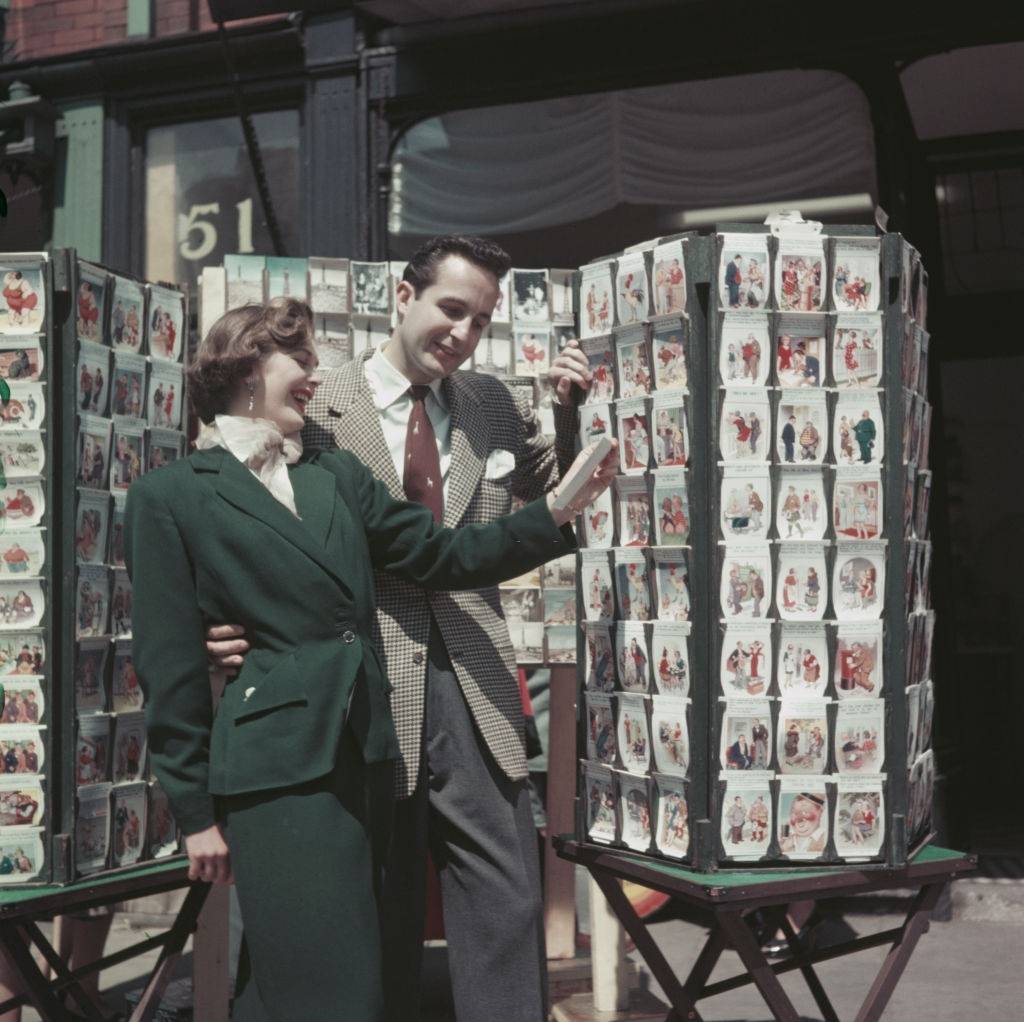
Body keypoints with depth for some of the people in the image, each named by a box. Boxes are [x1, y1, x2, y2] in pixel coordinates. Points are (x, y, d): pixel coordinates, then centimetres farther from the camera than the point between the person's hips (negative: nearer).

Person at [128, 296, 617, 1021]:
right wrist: (196, 809, -5)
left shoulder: (337, 474, 15)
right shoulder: (170, 496, -1)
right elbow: (169, 661, -4)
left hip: (363, 752, 6)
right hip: (276, 764, -6)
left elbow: (443, 557, 10)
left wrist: (557, 512, -3)